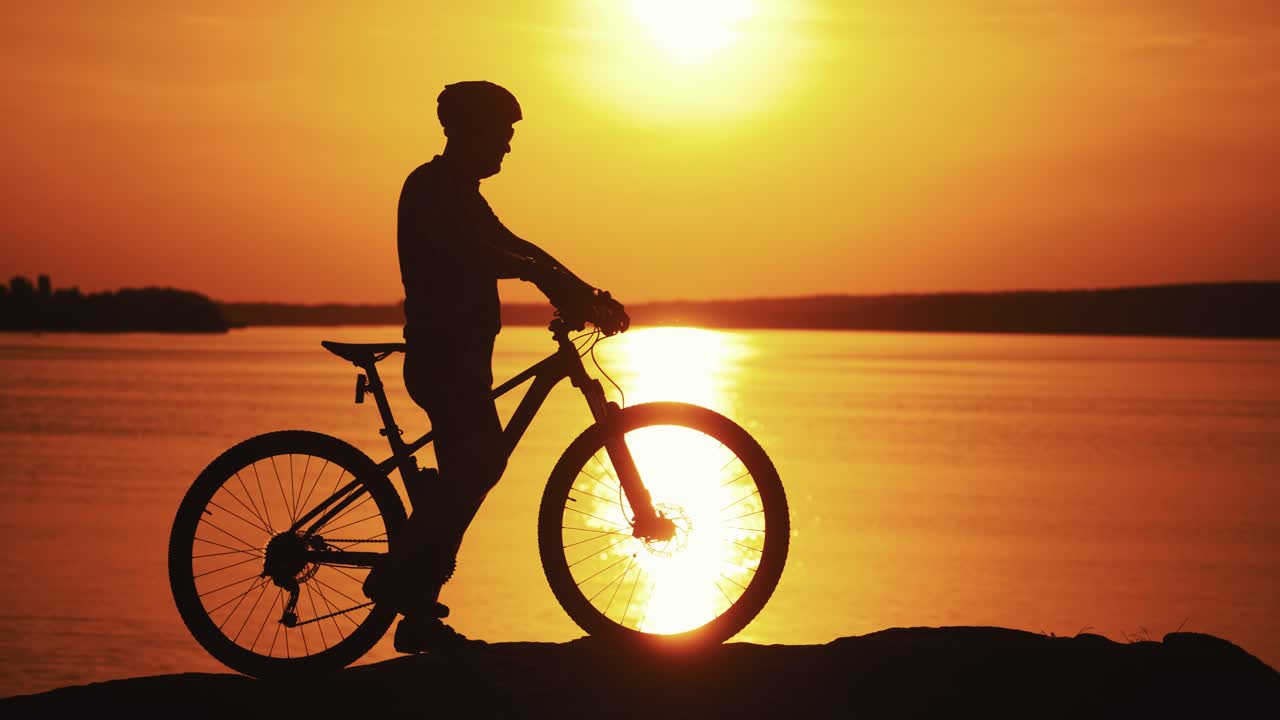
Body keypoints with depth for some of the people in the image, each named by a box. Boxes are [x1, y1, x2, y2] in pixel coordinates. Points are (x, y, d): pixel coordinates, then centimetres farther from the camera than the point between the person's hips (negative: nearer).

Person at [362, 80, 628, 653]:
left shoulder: (460, 193, 21)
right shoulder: (430, 187, -9)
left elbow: (509, 246, 21)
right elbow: (465, 256, -23)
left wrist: (585, 293, 10)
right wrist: (547, 276, -27)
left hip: (459, 355, 10)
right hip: (442, 354, -10)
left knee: (464, 477, 6)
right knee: (481, 461, -20)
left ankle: (419, 618, 8)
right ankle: (399, 575, -14)